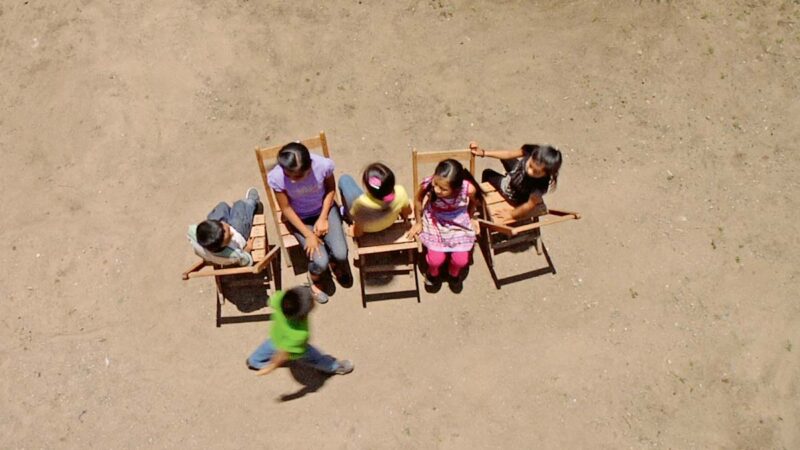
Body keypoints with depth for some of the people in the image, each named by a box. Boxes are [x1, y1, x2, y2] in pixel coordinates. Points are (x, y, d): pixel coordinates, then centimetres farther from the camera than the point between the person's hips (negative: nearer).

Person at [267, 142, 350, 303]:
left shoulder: (323, 165, -30)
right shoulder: (276, 177, -31)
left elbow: (331, 188, -7)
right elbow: (286, 208, -16)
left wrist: (323, 218, -13)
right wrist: (308, 235, -16)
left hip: (324, 209, 1)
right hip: (299, 217, -1)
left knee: (341, 254, -14)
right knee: (320, 262, -15)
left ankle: (335, 263, 26)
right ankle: (314, 279, 23)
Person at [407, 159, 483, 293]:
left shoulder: (469, 189, -34)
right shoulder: (427, 185, -34)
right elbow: (418, 199, -8)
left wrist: (469, 219, 10)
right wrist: (418, 222, 4)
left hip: (459, 223, 1)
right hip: (434, 222, 0)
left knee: (461, 261, -6)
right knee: (436, 259, -11)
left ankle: (454, 274, 32)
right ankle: (433, 273, 28)